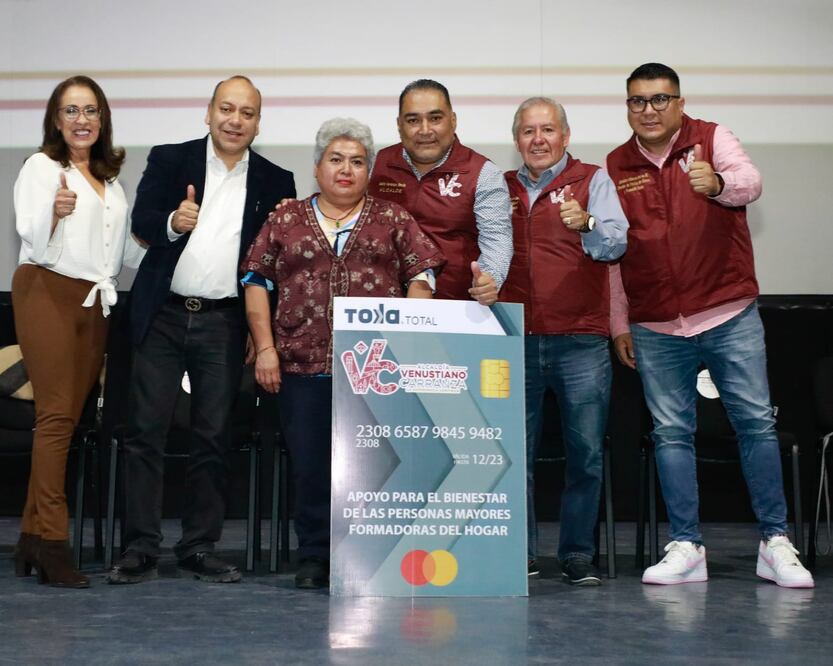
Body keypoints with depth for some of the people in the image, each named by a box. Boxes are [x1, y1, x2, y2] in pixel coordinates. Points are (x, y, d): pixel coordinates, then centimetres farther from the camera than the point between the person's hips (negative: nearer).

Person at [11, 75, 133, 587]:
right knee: (57, 415, -10)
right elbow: (35, 244, -8)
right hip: (48, 293, -6)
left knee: (67, 418, 2)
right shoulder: (41, 167, 0)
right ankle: (53, 542, -8)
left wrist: (112, 291, 13)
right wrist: (55, 212, -22)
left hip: (95, 300, 6)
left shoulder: (109, 177, 18)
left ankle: (34, 537, 6)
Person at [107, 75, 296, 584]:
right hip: (163, 316, 0)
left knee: (214, 437, 5)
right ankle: (141, 549, 8)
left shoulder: (275, 181, 7)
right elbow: (141, 221, -7)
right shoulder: (170, 160, 5)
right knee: (146, 431, 1)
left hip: (225, 324, 1)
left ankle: (200, 549, 15)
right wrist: (173, 222, -29)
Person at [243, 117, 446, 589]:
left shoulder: (394, 221, 9)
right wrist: (266, 347, 1)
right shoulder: (286, 221, 11)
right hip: (303, 367, 1)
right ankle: (315, 559, 18)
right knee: (310, 467, 6)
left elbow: (421, 280, 5)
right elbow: (257, 282, 10)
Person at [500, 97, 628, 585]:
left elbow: (616, 243, -9)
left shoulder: (592, 180, 5)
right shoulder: (502, 189, 15)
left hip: (580, 339, -2)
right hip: (516, 341, 3)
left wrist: (586, 224, -28)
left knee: (586, 453, 0)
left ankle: (579, 555, 10)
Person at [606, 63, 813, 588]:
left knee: (756, 422, -1)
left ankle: (776, 543, 9)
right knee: (672, 433, 3)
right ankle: (687, 548, 10)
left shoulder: (712, 140, 0)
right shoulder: (616, 167, 7)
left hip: (730, 316, -2)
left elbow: (750, 181, -20)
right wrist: (619, 325, 11)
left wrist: (717, 183, -43)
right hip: (655, 328, 2)